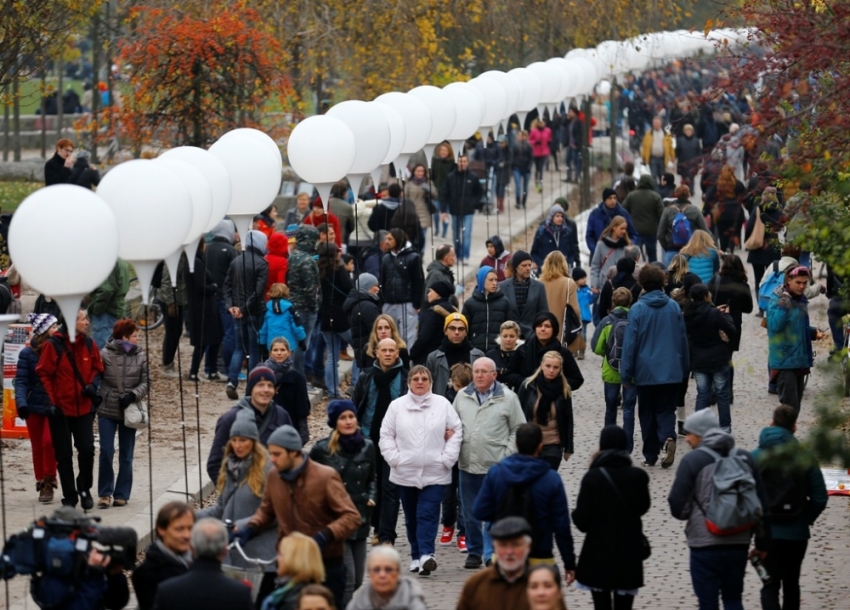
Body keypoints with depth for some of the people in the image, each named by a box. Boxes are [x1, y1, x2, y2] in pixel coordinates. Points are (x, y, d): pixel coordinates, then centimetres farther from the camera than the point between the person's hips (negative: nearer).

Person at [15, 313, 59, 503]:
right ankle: (41, 482, 23)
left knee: (49, 441, -15)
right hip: (34, 407, 1)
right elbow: (21, 381, -8)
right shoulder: (28, 354, -6)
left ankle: (49, 481, 0)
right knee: (37, 447, 9)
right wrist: (21, 403, -23)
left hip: (55, 406, -1)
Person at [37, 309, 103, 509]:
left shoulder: (89, 345, 2)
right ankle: (69, 496, 15)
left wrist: (92, 385, -6)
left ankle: (84, 488, 18)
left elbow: (97, 369, 14)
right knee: (64, 455, 4)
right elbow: (43, 375, -7)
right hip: (60, 409, -3)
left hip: (84, 408, 3)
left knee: (87, 449, -5)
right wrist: (51, 402, -12)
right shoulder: (53, 346, -10)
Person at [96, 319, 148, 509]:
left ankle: (122, 494, 16)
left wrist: (133, 395, -17)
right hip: (107, 410, -2)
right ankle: (105, 493, 6)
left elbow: (145, 382, -1)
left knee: (126, 455, 8)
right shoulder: (105, 354, -6)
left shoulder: (140, 356, 2)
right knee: (106, 452, -5)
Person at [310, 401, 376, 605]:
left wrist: (371, 498, 2)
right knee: (347, 578, -14)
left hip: (359, 519, 5)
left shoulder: (367, 447, 4)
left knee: (357, 580, 9)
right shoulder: (321, 449, -7)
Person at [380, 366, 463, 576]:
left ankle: (426, 554, -22)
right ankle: (417, 556, 17)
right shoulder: (397, 406, 4)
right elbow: (386, 435, 5)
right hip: (405, 472, 2)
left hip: (434, 473, -2)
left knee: (428, 515, -13)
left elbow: (455, 432, 3)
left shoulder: (443, 404, 2)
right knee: (412, 517, 9)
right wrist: (394, 458, -5)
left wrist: (447, 458, -5)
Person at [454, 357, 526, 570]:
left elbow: (518, 430, 1)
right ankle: (474, 551, 22)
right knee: (470, 513, 11)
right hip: (467, 465, 4)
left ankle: (491, 555, -2)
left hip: (496, 466, -4)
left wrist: (507, 455, -7)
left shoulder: (508, 398, -3)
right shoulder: (462, 396, 7)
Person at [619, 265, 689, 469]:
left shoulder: (638, 309, -10)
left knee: (647, 413, 11)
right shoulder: (674, 307, 0)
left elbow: (630, 343, -9)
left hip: (646, 371, -2)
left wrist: (626, 373, -3)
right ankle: (668, 438, -19)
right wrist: (685, 367, 17)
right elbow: (683, 339, 7)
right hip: (671, 371, 2)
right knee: (666, 410, 10)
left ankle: (651, 455, 13)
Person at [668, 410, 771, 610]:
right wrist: (762, 543, 17)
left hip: (705, 543, -5)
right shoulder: (745, 458, 7)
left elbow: (678, 507, -10)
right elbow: (762, 504, 9)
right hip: (739, 543, 5)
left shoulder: (692, 461, -9)